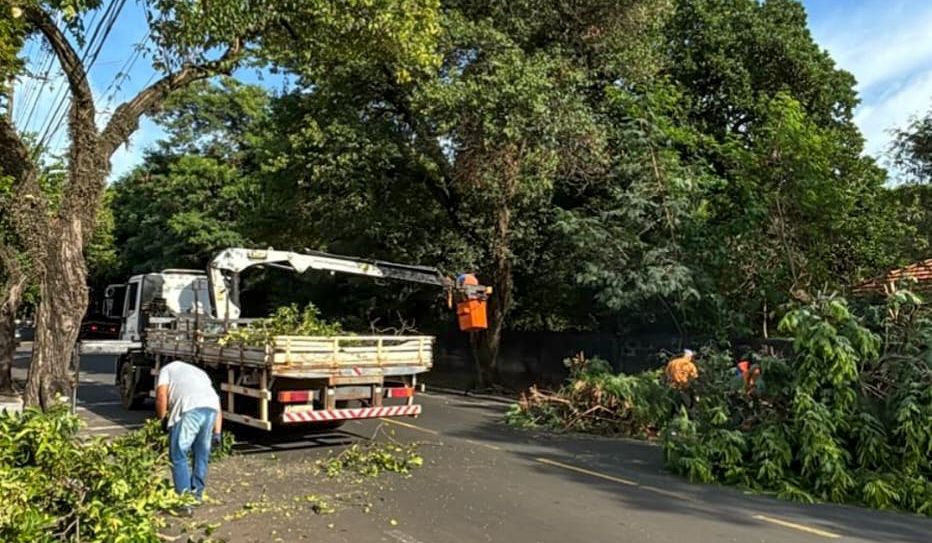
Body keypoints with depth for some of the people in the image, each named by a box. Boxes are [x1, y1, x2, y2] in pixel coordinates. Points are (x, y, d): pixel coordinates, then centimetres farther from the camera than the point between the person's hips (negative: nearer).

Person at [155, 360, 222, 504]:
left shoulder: (167, 369, 30)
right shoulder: (199, 372, 41)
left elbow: (161, 395, 8)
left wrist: (162, 419, 21)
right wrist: (216, 432, 27)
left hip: (189, 408, -5)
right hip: (211, 408, 5)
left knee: (178, 455, 7)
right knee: (201, 454, 20)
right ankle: (197, 494, 29)